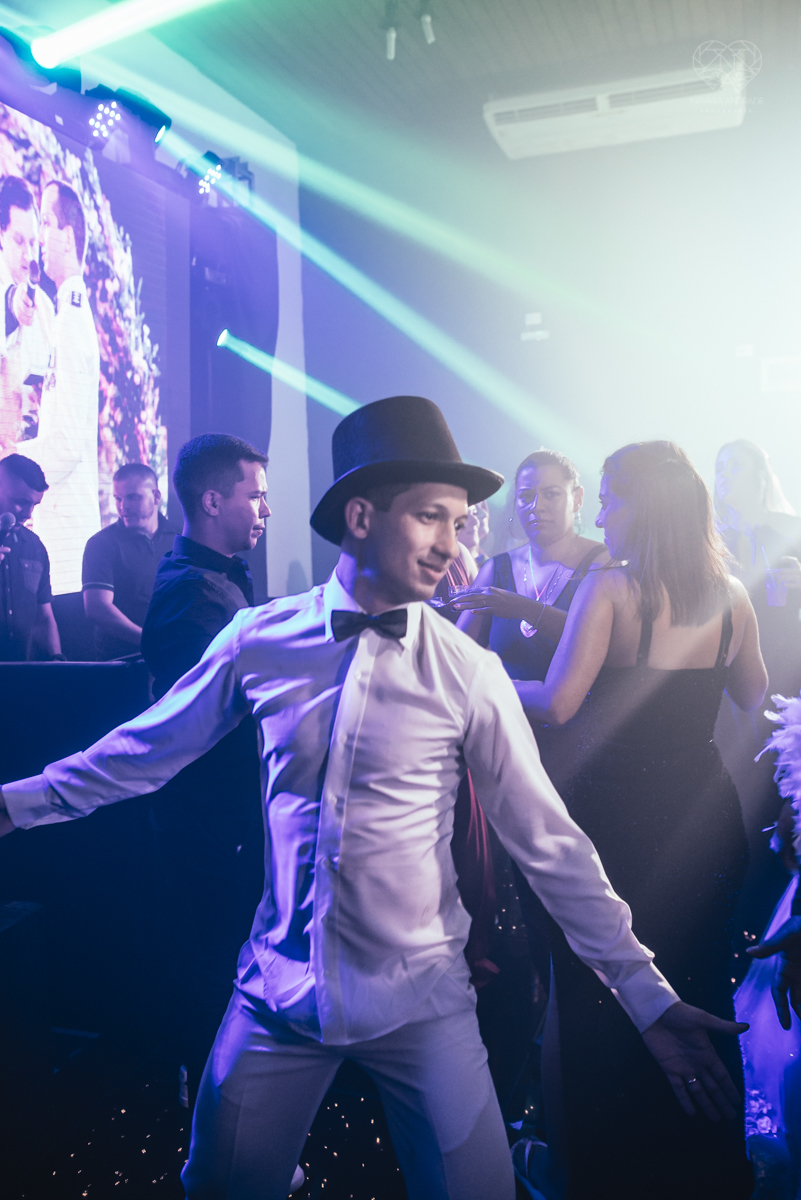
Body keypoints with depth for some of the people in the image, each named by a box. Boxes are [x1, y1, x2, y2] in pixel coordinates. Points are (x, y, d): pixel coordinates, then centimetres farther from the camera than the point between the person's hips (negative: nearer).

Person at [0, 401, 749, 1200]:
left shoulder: (470, 675, -11)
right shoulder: (259, 640, -7)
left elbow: (551, 844, -7)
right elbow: (145, 751, 6)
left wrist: (648, 998, -5)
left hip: (420, 1004, -1)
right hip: (278, 992, 2)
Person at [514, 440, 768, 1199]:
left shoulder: (610, 586, -14)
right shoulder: (730, 596, 1)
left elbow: (557, 702, -22)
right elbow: (757, 702, 13)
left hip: (616, 816, -5)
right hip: (704, 816, 6)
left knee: (601, 1012, 13)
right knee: (697, 1000, 22)